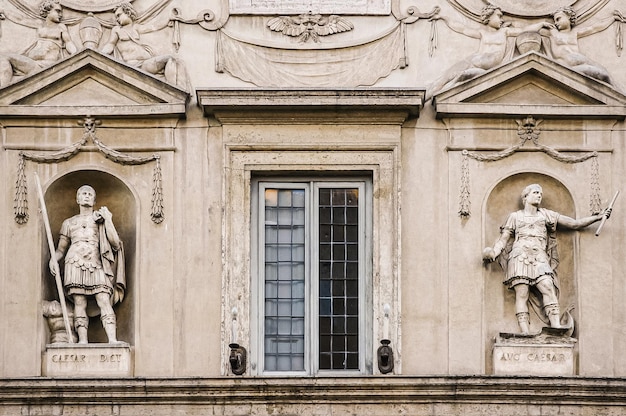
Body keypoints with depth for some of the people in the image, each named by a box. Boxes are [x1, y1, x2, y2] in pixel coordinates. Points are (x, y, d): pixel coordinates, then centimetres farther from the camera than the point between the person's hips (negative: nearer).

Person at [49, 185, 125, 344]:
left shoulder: (101, 218, 21)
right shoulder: (69, 223, 25)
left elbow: (115, 243, 9)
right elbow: (61, 249, 22)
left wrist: (107, 219, 4)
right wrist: (53, 259, 1)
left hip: (96, 265, -1)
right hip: (75, 264, 1)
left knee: (104, 302, -16)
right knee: (79, 303, -10)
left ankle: (112, 340, -28)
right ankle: (82, 341, -16)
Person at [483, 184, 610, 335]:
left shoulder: (546, 215, 24)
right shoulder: (515, 216, 21)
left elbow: (574, 224, 21)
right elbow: (503, 238, 15)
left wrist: (598, 217, 13)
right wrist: (493, 252, -5)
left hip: (539, 258, 1)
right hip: (520, 257, -1)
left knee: (548, 287, -22)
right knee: (522, 293, -16)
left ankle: (556, 328, -30)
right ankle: (525, 333, -26)